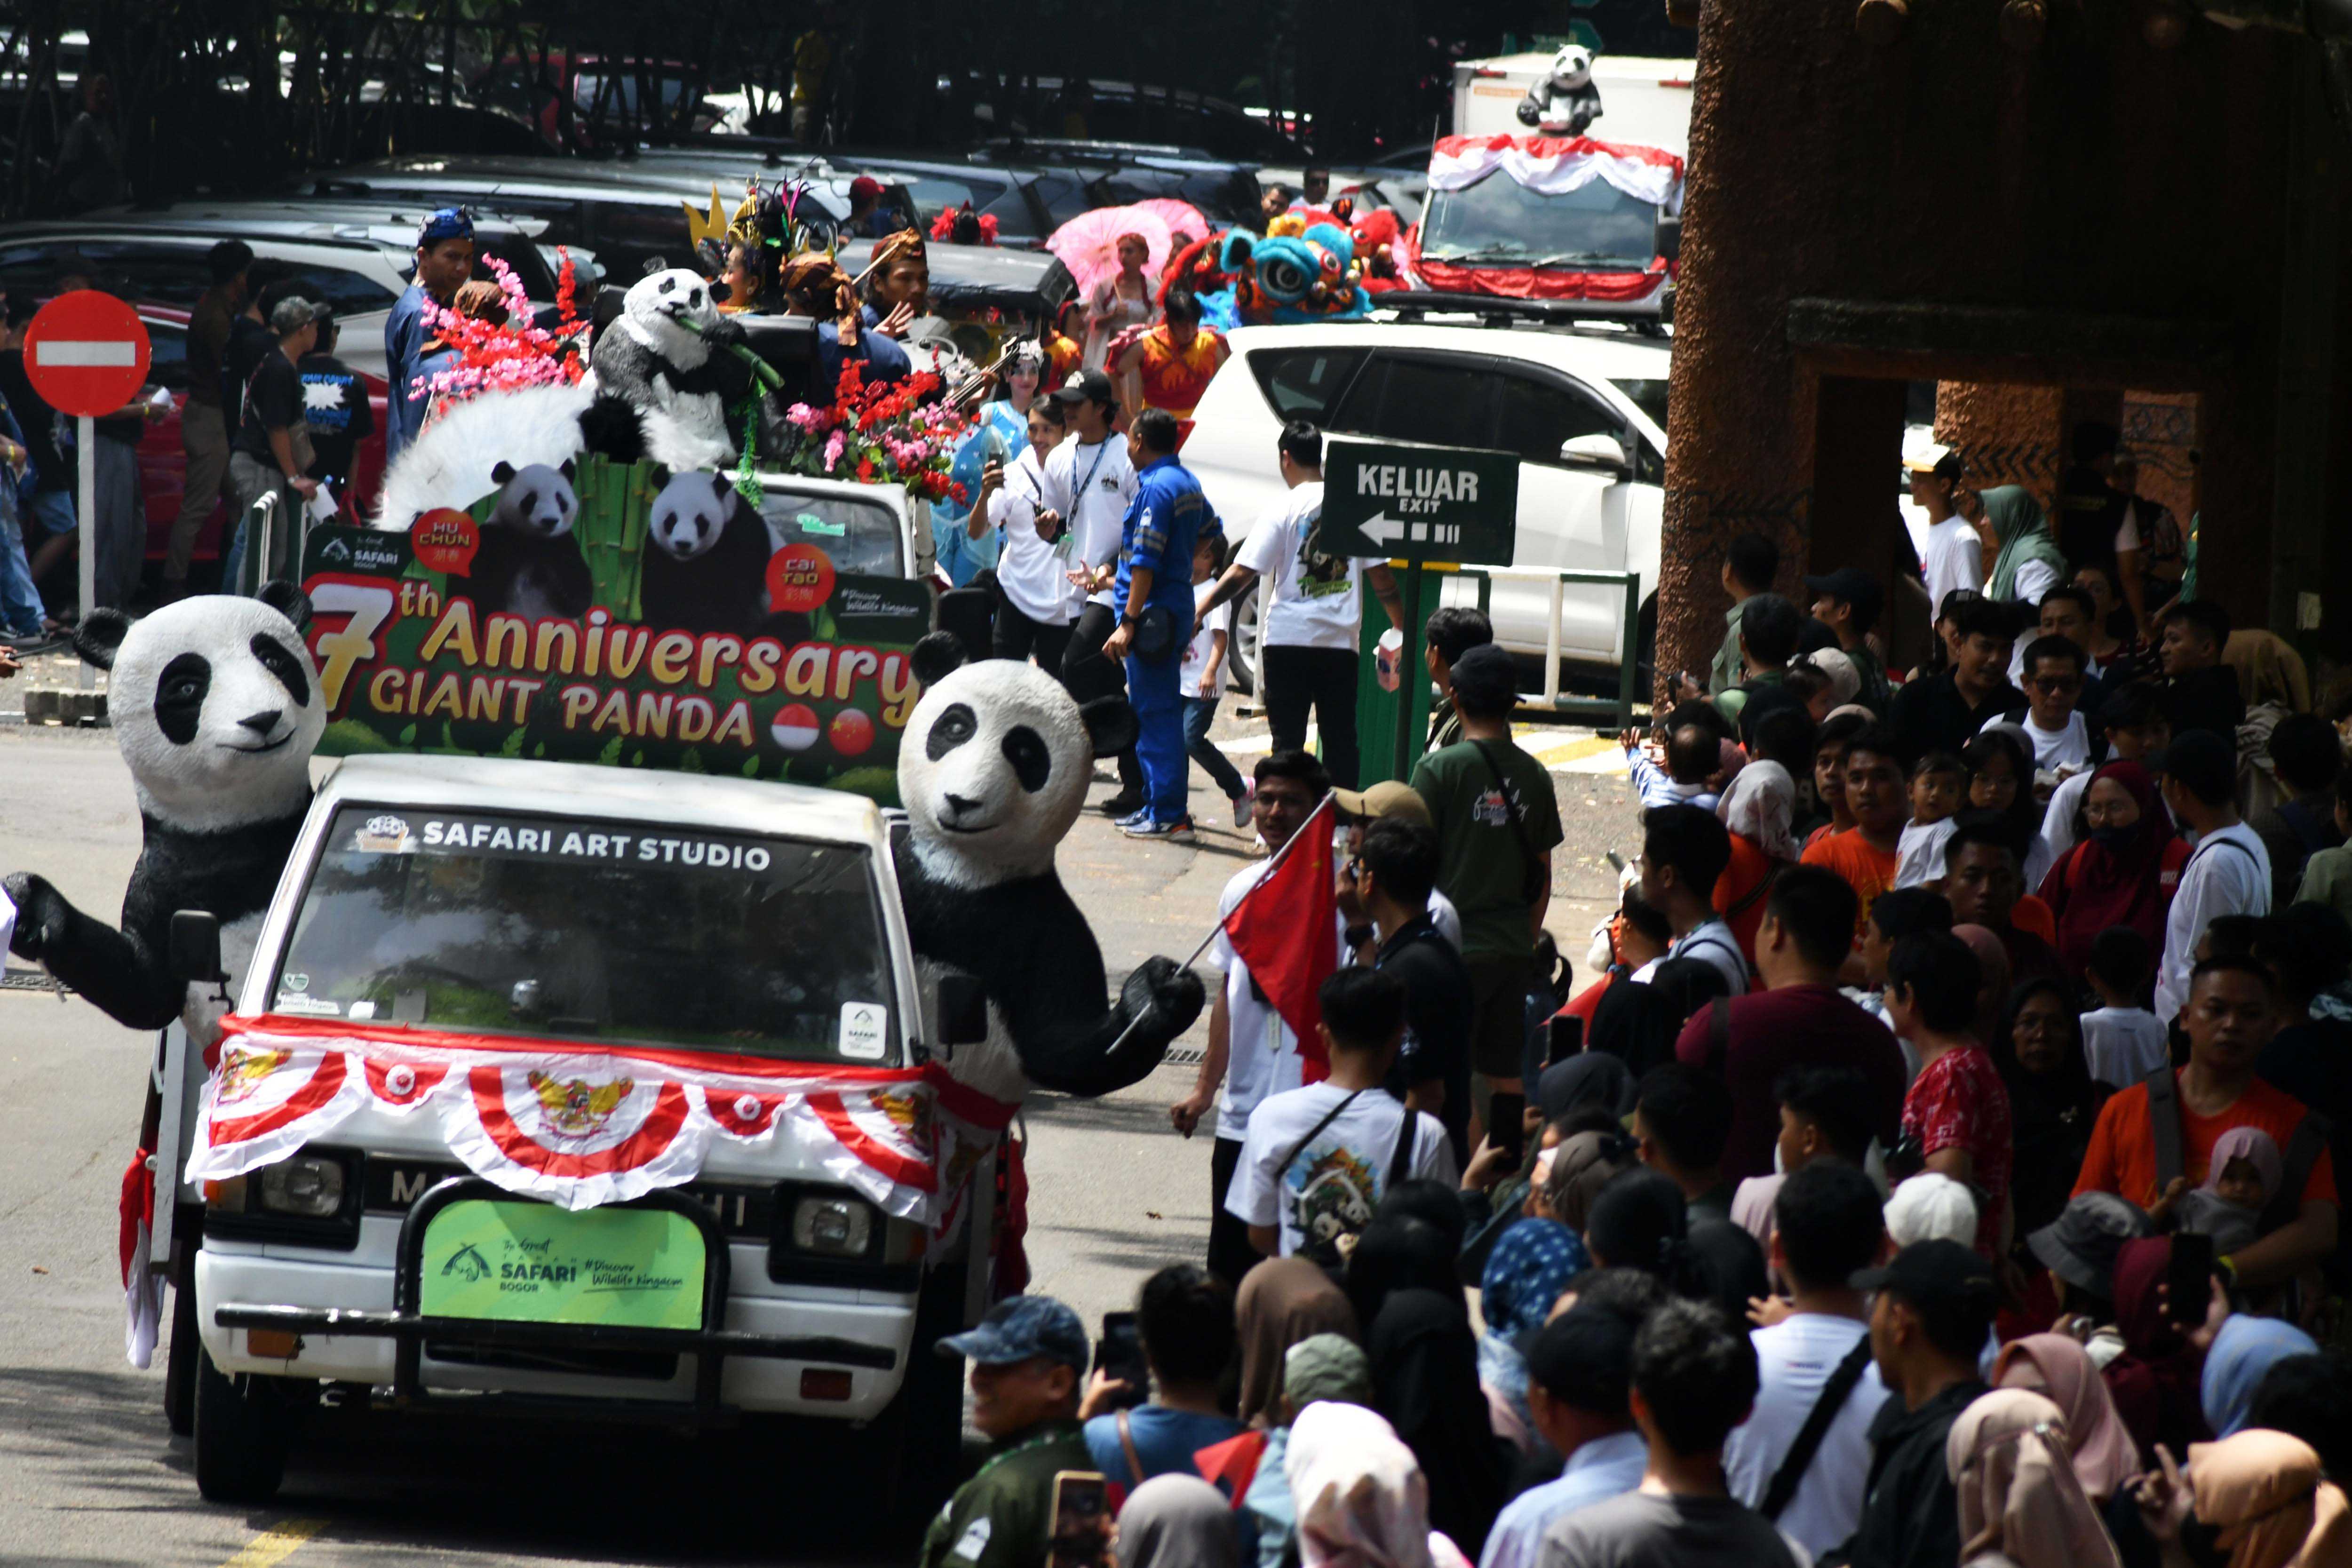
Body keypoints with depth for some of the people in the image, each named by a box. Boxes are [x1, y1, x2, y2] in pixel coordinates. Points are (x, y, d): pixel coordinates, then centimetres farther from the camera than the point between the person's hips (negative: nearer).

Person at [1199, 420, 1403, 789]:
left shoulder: (1284, 510, -6)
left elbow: (1242, 573, -10)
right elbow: (1381, 576, 6)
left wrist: (1200, 609, -4)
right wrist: (1405, 629, 16)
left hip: (1289, 638, -3)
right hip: (1341, 639, 3)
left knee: (1288, 737, 1)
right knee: (1340, 738, 7)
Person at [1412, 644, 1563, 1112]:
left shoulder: (1439, 770, -10)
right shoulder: (1533, 776, 5)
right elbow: (1543, 876, 11)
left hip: (1454, 948, -4)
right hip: (1513, 948, 4)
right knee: (1506, 1076, 10)